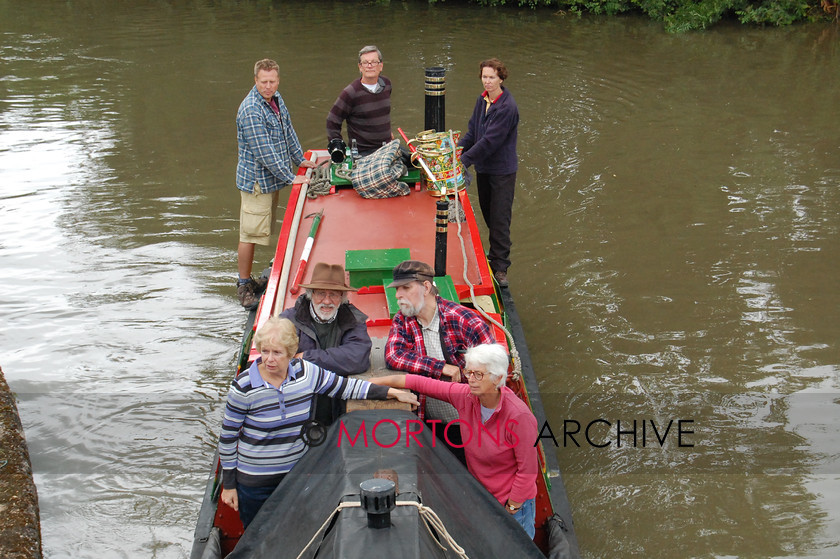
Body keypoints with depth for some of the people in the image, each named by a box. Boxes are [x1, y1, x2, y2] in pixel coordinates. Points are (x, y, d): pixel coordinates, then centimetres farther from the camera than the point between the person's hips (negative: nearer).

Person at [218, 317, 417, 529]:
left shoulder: (305, 372, -8)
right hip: (254, 481, -3)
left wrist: (392, 392, 2)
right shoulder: (244, 386, -17)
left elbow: (345, 387, 4)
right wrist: (228, 485, -4)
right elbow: (228, 435, -8)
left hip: (297, 473, 3)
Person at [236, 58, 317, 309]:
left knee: (264, 230, 16)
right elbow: (264, 152, -24)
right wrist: (290, 178, -20)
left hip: (273, 178, 10)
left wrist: (300, 159, 19)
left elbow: (287, 131, 20)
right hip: (256, 180, -10)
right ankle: (244, 286, 4)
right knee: (250, 233, -5)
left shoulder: (275, 99, 5)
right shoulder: (251, 111, -24)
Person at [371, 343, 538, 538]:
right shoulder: (465, 396, -10)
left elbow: (527, 470, -17)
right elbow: (422, 383, 0)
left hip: (515, 505, -5)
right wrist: (377, 382, 2)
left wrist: (511, 508, -12)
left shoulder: (519, 416, -24)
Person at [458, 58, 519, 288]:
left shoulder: (507, 107, -22)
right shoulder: (482, 100, 5)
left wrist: (464, 160, -25)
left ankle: (500, 268, 1)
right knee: (488, 216, 17)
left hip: (502, 170, -8)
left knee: (500, 220, -5)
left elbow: (490, 141, -25)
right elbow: (472, 131, 13)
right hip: (483, 168, 8)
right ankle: (494, 258, 31)